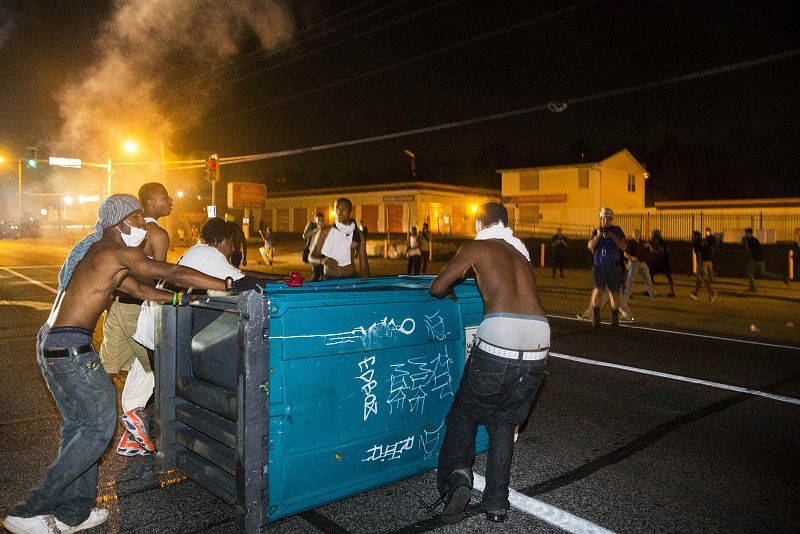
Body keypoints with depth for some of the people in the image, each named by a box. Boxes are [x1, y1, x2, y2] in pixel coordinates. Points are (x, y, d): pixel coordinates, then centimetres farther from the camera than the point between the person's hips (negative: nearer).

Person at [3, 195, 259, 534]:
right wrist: (229, 284, -20)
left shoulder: (98, 252, 19)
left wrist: (181, 298, 20)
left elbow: (139, 290, 24)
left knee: (78, 426, 17)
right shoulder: (117, 251, -12)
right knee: (100, 426, -1)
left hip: (49, 345, 11)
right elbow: (172, 273, -20)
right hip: (71, 348, -11)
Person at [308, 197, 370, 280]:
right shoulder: (325, 232, 1)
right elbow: (311, 257, 3)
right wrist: (322, 260, -18)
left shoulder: (358, 235, 6)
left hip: (351, 278, 1)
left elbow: (363, 263, 8)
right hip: (329, 279, -1)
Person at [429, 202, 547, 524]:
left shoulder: (476, 247, 9)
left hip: (498, 339, -5)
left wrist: (449, 292, 30)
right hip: (538, 343, 5)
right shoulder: (520, 253, 25)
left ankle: (457, 475, -8)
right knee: (504, 422, 20)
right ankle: (496, 503, 18)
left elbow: (437, 288, 9)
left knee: (464, 411, 15)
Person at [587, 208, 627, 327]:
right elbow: (590, 246, -6)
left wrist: (612, 236, -16)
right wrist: (598, 236, -19)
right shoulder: (595, 232, 9)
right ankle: (595, 316, -3)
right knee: (598, 290, -16)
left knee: (614, 293, 9)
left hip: (613, 266, 0)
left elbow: (624, 247, -7)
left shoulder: (617, 230, 4)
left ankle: (615, 317, 26)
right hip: (598, 266, 0)